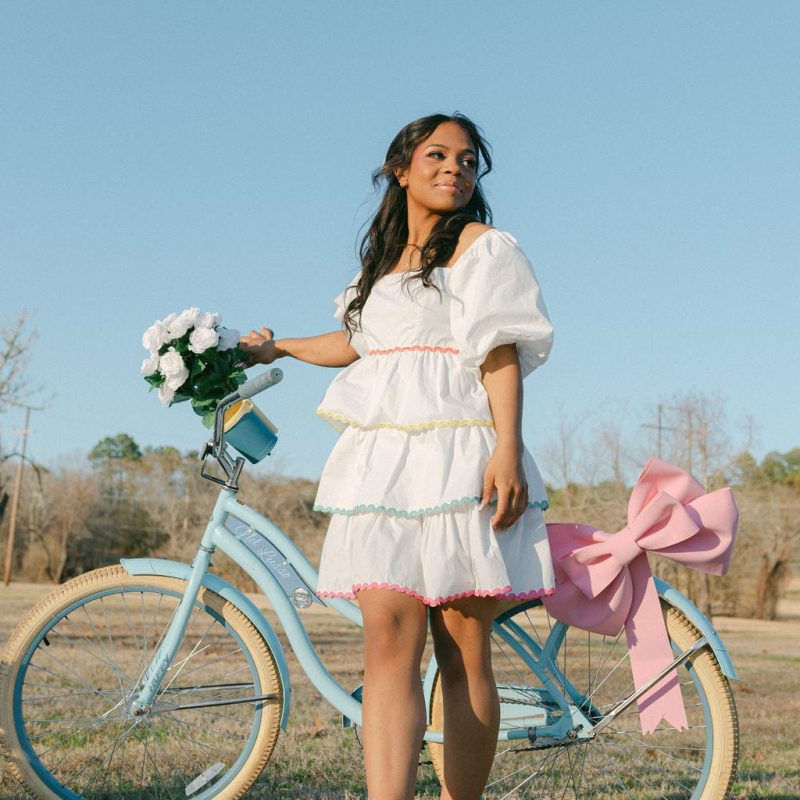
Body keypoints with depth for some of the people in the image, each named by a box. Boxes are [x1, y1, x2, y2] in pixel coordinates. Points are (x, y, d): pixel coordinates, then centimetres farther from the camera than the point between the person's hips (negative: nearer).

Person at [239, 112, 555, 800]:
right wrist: (280, 349, 52)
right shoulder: (385, 256, 24)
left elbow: (501, 352, -3)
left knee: (462, 653, -5)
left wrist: (508, 450, -17)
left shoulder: (482, 245, 7)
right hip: (382, 461, 5)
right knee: (389, 640, -11)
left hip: (458, 454, -5)